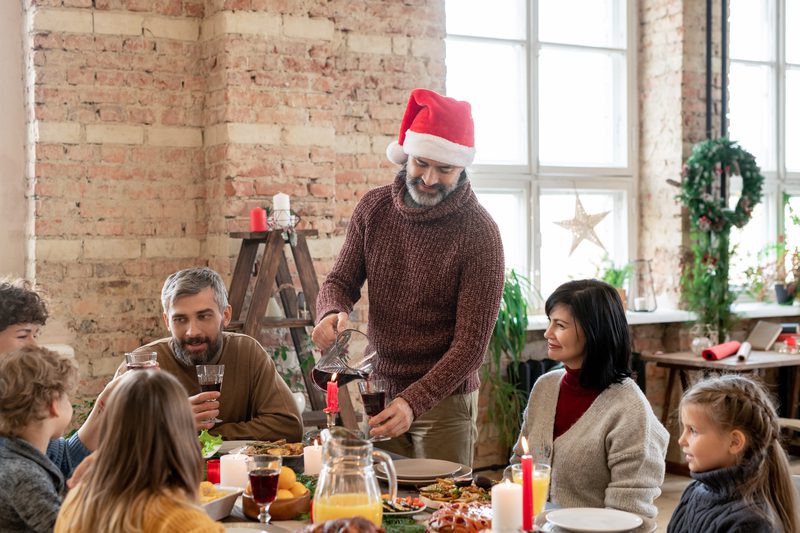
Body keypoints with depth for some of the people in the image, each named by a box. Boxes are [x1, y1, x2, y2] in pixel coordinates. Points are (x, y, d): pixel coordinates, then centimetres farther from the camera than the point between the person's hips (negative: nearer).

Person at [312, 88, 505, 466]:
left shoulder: (479, 233, -16)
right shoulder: (374, 208, -2)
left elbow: (471, 344, -18)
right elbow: (340, 282, 5)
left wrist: (413, 402, -30)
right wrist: (332, 314, -20)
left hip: (444, 399, -3)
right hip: (377, 389, 4)